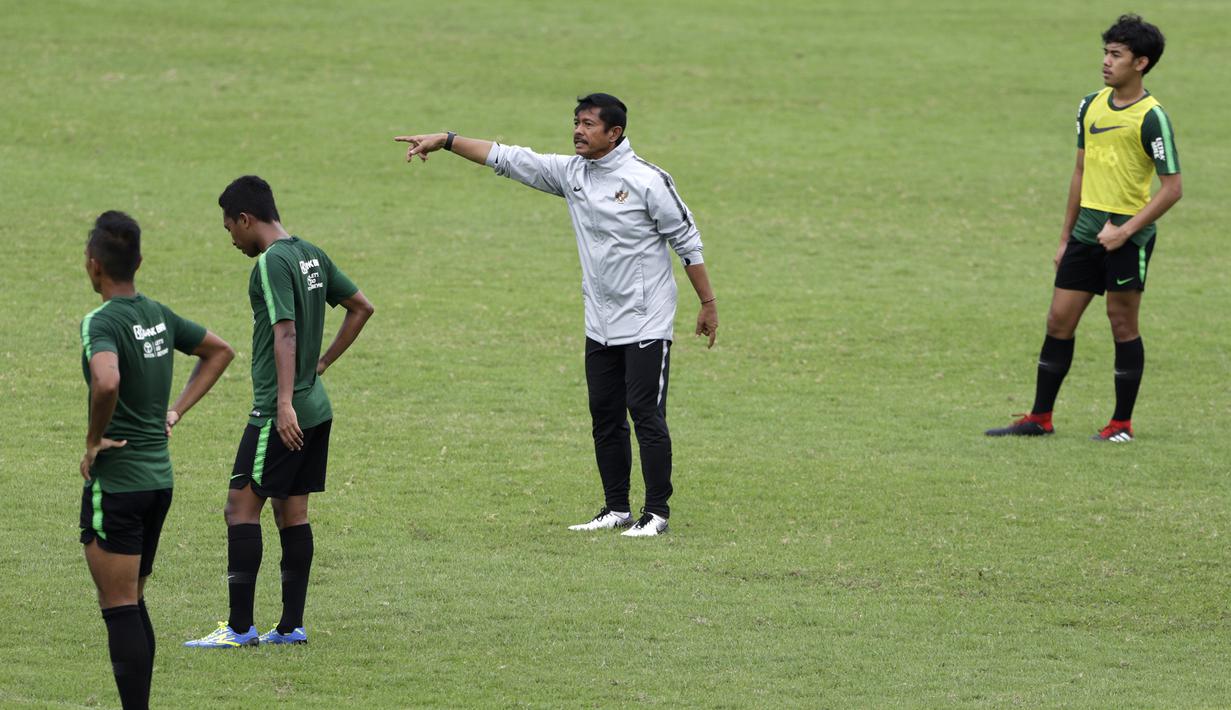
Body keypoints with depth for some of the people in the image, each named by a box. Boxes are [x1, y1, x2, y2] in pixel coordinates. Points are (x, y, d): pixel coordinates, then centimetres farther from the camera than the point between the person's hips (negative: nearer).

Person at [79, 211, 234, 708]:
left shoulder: (101, 322, -17)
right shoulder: (158, 316, 7)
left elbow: (107, 382, -36)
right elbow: (220, 351, 23)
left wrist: (94, 440, -20)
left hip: (115, 481, -8)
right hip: (159, 477, 8)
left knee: (119, 609, -4)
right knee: (131, 604, 17)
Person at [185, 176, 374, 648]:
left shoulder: (272, 263, -15)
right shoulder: (312, 256, 12)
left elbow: (285, 334, -23)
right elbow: (361, 307, 22)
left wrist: (285, 404, -28)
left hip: (282, 414, -9)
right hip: (316, 408, 9)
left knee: (241, 508, -6)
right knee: (293, 514, 11)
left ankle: (240, 627, -8)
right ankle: (291, 626, 12)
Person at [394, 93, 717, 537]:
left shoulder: (647, 180, -13)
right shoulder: (570, 172, 4)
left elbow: (687, 240, -7)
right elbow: (506, 159, 5)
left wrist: (708, 304, -6)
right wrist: (446, 141, -1)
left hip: (646, 324, -7)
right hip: (600, 326, 7)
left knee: (647, 415, -7)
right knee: (605, 417, 10)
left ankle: (657, 513, -2)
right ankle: (617, 510, 18)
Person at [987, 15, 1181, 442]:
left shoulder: (1151, 118, -12)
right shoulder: (1090, 107, 9)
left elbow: (1172, 188, -12)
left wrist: (1125, 231, -18)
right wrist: (1066, 238, 18)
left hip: (1129, 237, -7)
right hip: (1086, 231, 7)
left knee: (1123, 324, 0)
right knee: (1059, 321, 6)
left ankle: (1122, 424, 10)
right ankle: (1040, 419, 13)